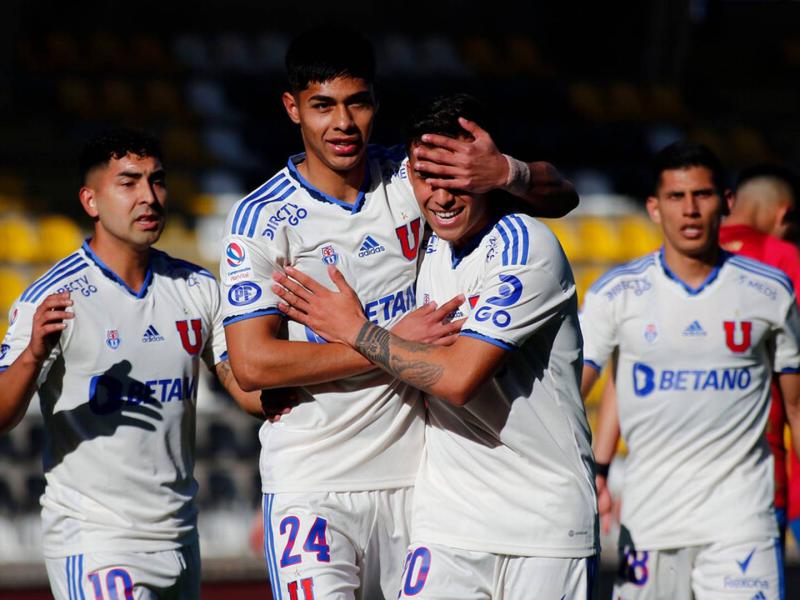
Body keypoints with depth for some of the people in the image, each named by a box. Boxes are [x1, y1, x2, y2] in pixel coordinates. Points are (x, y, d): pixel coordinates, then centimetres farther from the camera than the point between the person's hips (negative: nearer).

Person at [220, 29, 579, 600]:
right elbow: (252, 364, -13)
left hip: (417, 476, 4)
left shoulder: (412, 178, 4)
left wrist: (506, 173, -19)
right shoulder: (262, 219, -6)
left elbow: (561, 197, 5)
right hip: (313, 483, -4)